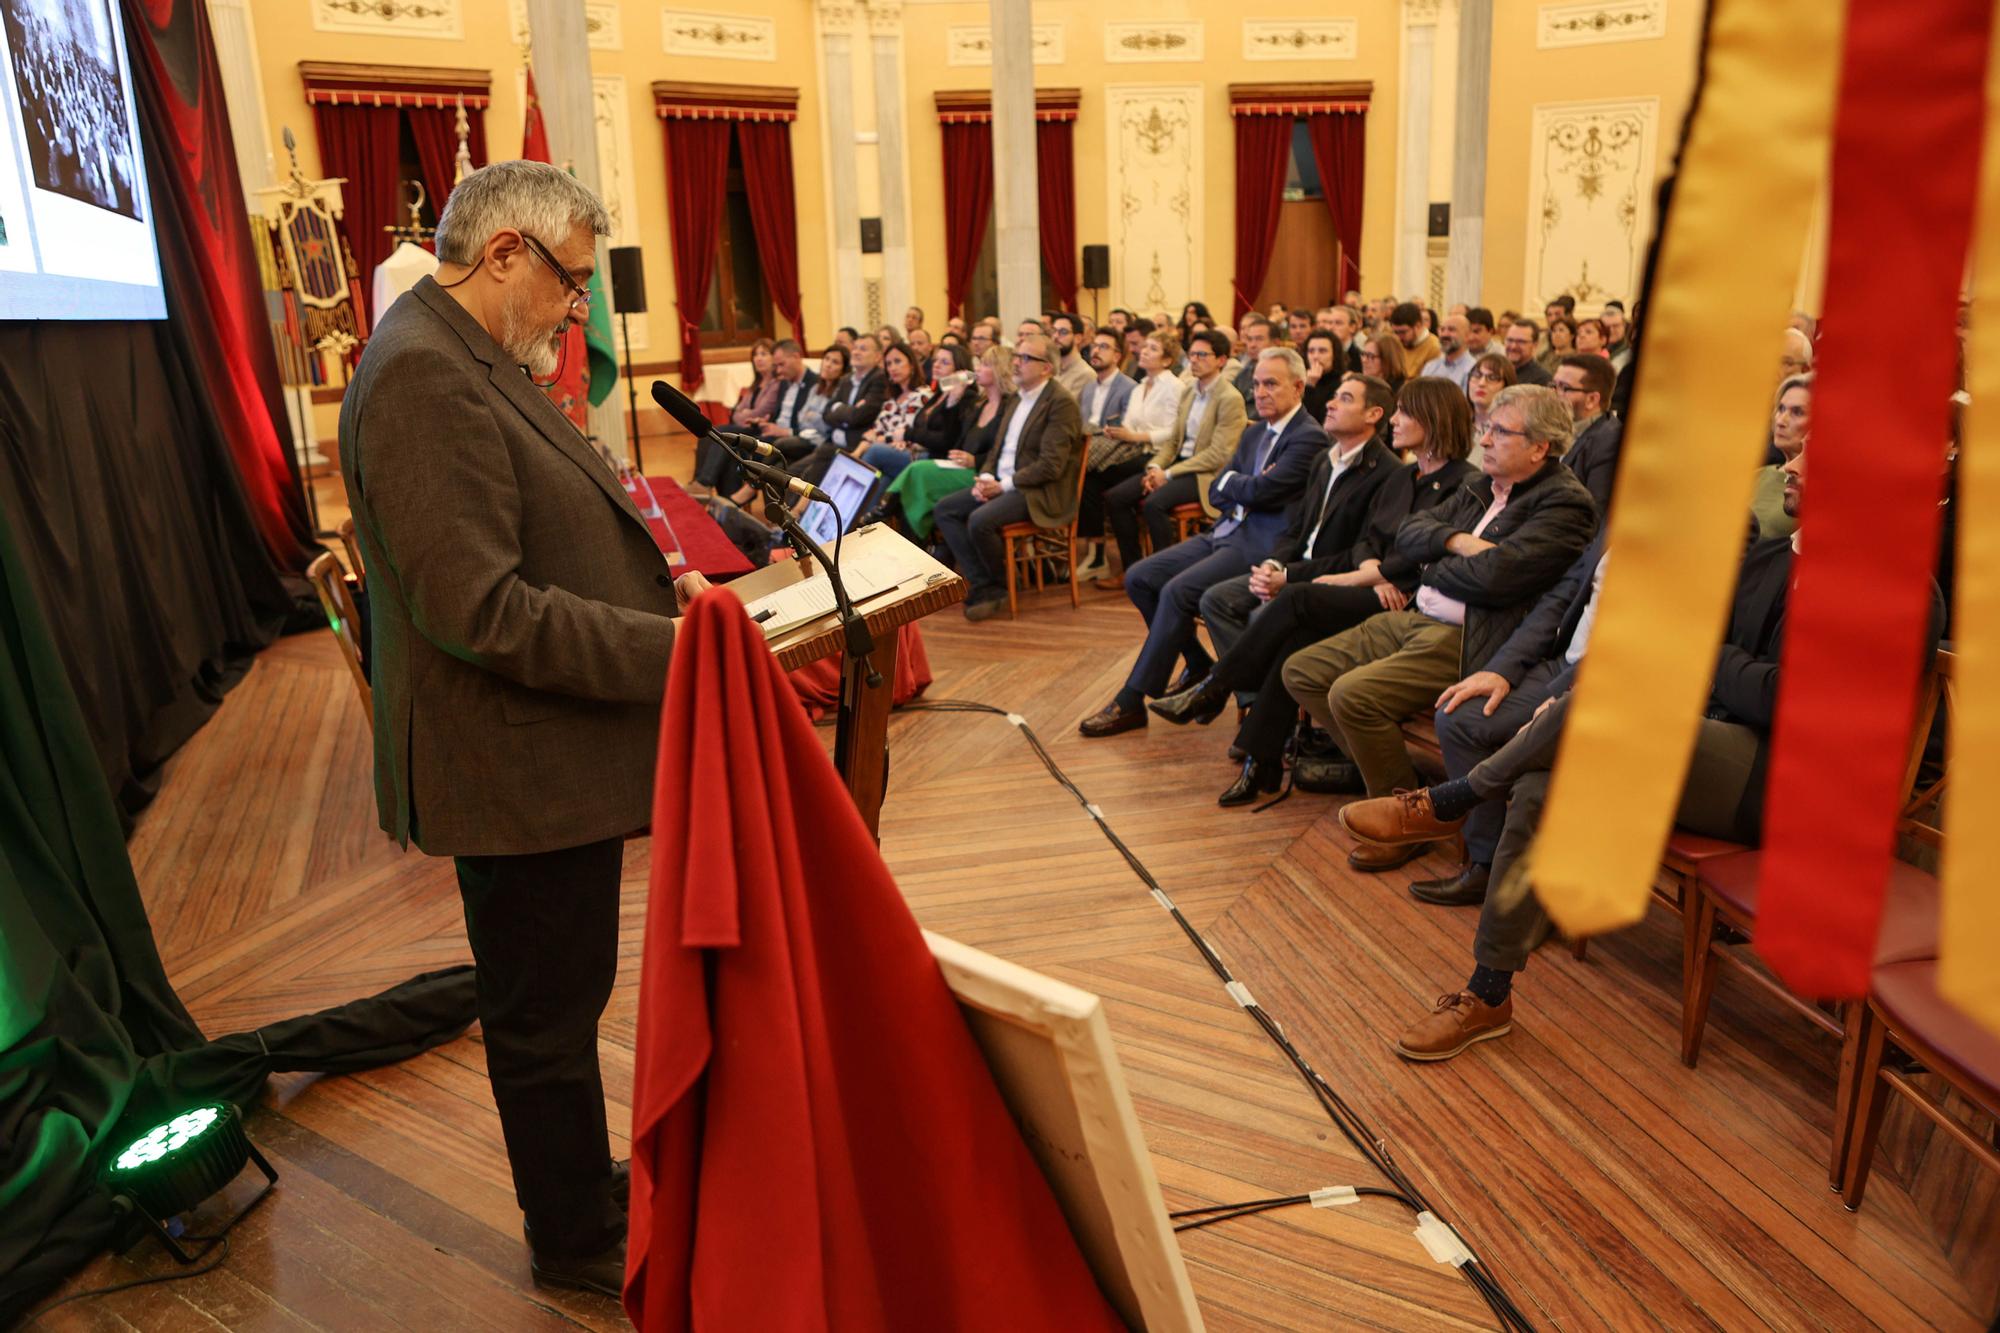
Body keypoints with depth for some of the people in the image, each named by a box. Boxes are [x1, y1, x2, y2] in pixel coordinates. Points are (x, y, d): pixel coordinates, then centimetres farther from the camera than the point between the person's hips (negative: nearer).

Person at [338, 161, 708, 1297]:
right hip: (519, 772, -10)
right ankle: (577, 1240, 29)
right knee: (547, 1019, 9)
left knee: (564, 1000, 24)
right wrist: (663, 647, -23)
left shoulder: (468, 359, 12)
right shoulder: (423, 373, -21)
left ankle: (581, 1186, 43)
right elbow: (482, 607, -27)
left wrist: (654, 574, 8)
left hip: (555, 758, 10)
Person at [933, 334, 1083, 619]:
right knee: (945, 508, -3)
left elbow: (1050, 465, -20)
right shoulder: (1018, 398, 16)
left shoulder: (1061, 402, -13)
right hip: (1002, 484, 9)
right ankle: (983, 586, -7)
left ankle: (998, 585, -1)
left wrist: (1005, 485, -18)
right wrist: (986, 477, 0)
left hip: (1041, 492, -9)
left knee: (980, 520, -29)